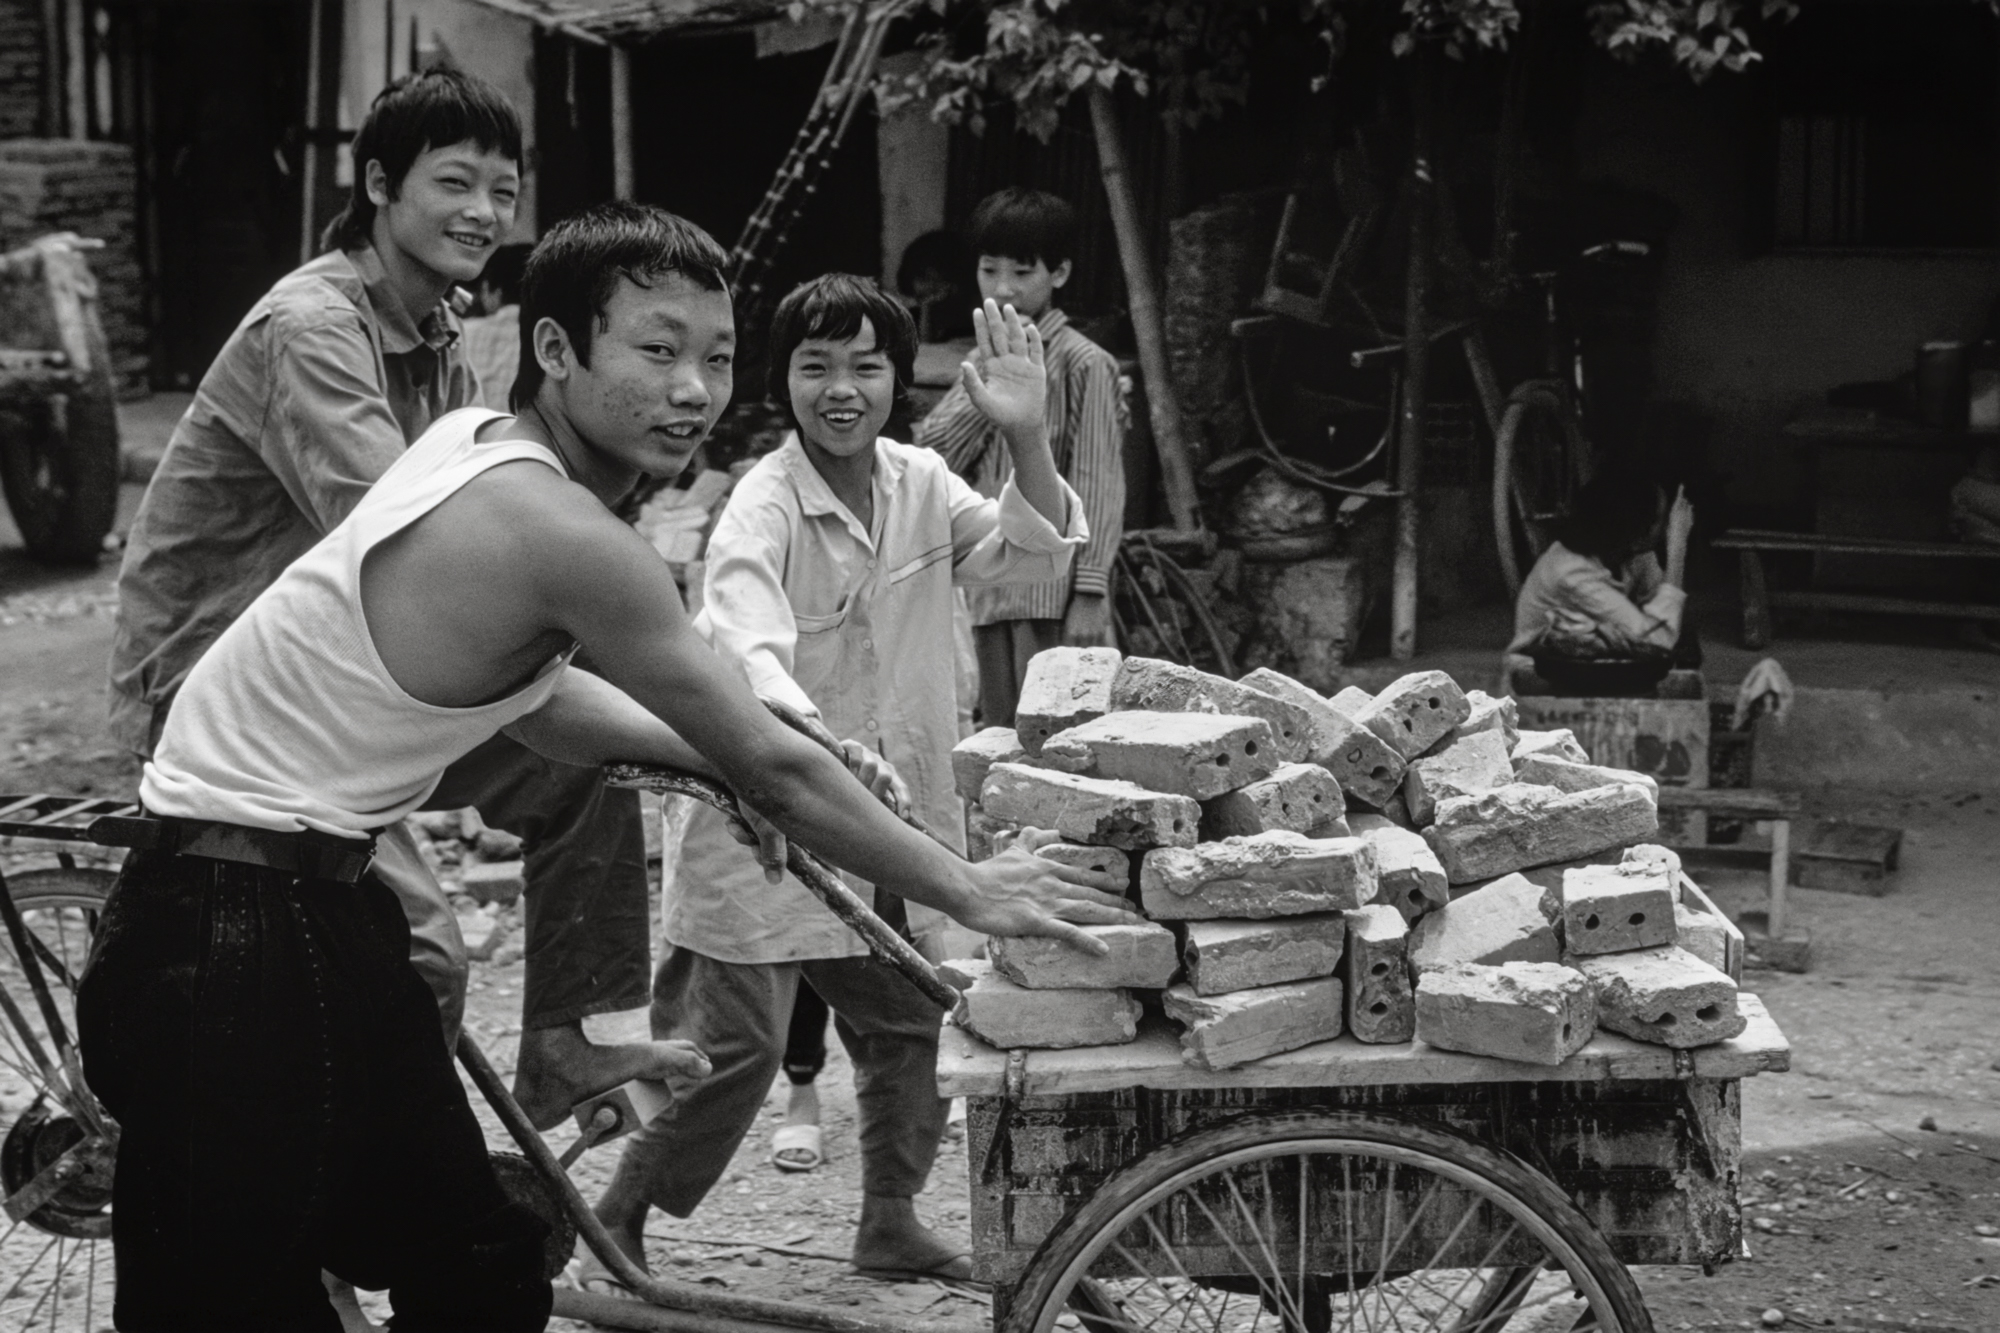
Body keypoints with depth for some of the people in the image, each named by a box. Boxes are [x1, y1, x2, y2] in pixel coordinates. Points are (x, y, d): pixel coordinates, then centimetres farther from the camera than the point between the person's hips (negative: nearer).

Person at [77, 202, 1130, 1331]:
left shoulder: (476, 437, 4)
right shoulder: (562, 534, -23)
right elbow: (772, 766, -15)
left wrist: (707, 754, 7)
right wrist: (969, 890, -3)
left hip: (329, 901, 10)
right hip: (235, 941, -10)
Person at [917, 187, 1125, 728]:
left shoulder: (1083, 364, -4)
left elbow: (1098, 481, -8)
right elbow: (930, 455, 7)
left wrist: (1089, 593, -14)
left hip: (1051, 588, -7)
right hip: (988, 591, 7)